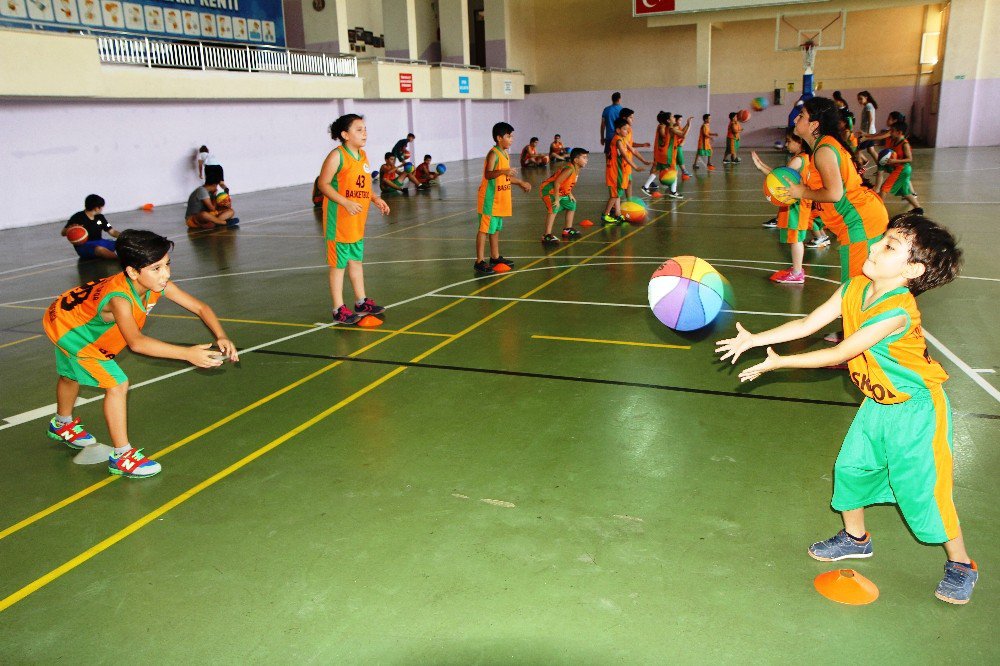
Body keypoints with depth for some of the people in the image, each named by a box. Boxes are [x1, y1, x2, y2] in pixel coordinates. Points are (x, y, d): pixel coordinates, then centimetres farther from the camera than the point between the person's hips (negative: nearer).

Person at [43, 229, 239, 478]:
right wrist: (187, 353, -66)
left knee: (73, 376, 32)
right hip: (65, 326, -8)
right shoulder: (119, 298, -45)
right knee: (117, 384, -19)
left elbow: (200, 307, -22)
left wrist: (221, 337, -38)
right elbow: (136, 342, -59)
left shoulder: (157, 284, -25)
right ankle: (121, 456, -8)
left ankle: (62, 425, 60)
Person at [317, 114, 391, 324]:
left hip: (358, 220, 8)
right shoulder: (337, 156, -14)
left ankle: (361, 302, 30)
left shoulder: (363, 155, 10)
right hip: (339, 220, -8)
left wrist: (375, 199, 5)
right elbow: (323, 183, -17)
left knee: (356, 260, 18)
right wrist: (346, 203, -26)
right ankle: (339, 310, 8)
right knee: (338, 264, 0)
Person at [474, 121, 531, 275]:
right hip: (490, 198, -9)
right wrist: (503, 171, -43)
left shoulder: (505, 153, 13)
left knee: (496, 228, 16)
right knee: (485, 228, -6)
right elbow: (488, 174, -28)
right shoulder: (493, 154, -16)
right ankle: (480, 262, -4)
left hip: (500, 199, 9)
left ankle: (495, 257, 26)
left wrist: (520, 183, 28)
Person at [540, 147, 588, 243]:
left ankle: (567, 230, 32)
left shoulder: (577, 170, 3)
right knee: (554, 209, -27)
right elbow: (557, 182, -30)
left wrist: (570, 194, 8)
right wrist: (556, 199, -29)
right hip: (549, 190, -11)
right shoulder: (569, 169, -26)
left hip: (560, 192, 11)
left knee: (571, 205, 20)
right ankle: (547, 236, -31)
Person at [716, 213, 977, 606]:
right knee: (851, 467, 13)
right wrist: (755, 339, -13)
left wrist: (778, 363, -23)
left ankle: (960, 564, 24)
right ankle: (855, 539, 36)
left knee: (922, 488, 1)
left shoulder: (898, 312, -32)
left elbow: (838, 354, -27)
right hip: (878, 403, 8)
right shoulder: (854, 290, -9)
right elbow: (808, 324, -5)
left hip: (915, 408, -7)